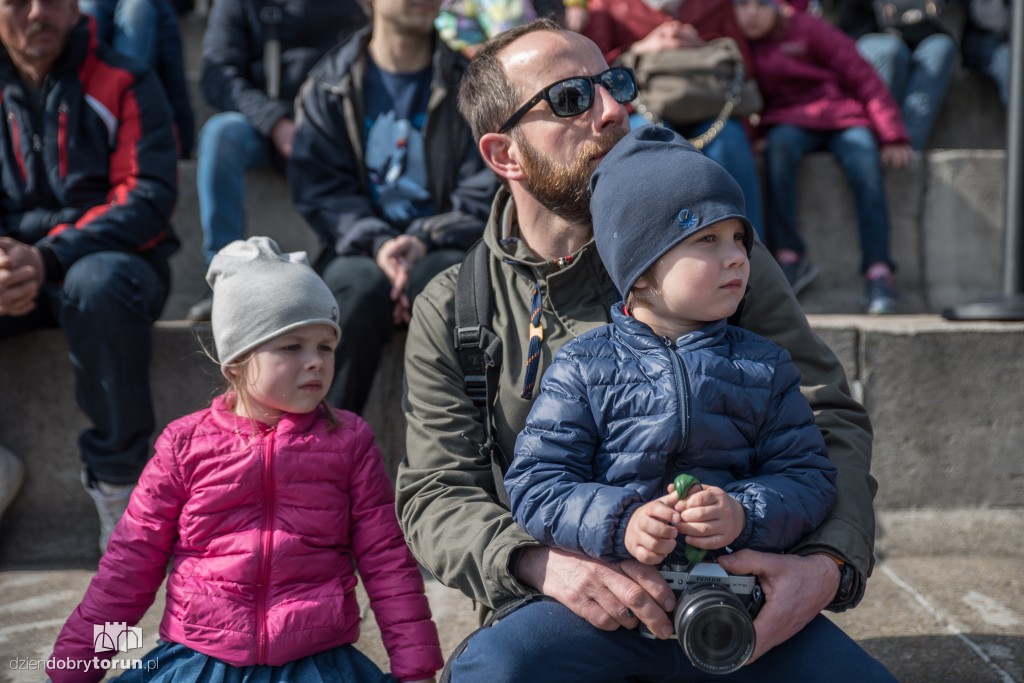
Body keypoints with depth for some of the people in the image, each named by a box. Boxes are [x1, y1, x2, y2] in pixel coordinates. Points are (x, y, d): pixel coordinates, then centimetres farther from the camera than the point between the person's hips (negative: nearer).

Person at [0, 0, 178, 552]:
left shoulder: (123, 86, 0)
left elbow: (149, 196, -12)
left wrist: (50, 257, -26)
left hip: (115, 260, -3)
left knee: (98, 283, -38)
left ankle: (117, 476, -23)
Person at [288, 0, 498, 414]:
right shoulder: (329, 84, 8)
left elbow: (481, 197, 1)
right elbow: (317, 188, -1)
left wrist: (424, 241, -17)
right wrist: (376, 243, -18)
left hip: (441, 248, 0)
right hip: (359, 248, 0)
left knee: (443, 277, -35)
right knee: (363, 287, -34)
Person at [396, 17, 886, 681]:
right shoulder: (451, 312, 5)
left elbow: (831, 417, 2)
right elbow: (435, 495, 0)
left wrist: (830, 563, -18)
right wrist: (541, 563, -22)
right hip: (562, 605, 0)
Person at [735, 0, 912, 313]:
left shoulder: (806, 28, 1)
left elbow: (862, 76, -2)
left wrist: (892, 135, -10)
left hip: (841, 114, -1)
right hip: (789, 120, 1)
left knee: (865, 163, -31)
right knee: (779, 148, -34)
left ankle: (878, 272, -35)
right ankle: (789, 257, -35)